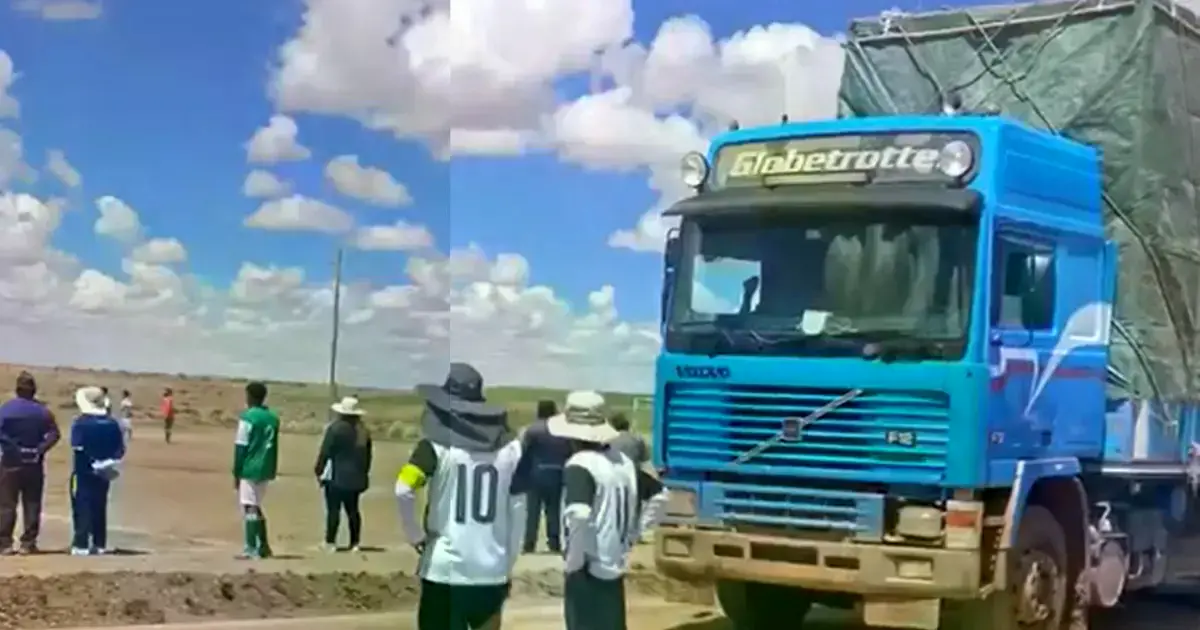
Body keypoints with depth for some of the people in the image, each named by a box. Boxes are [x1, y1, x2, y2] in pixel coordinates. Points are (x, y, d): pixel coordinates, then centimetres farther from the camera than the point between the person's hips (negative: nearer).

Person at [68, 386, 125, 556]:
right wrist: (111, 460, 10)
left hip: (84, 472, -5)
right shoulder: (112, 423, 4)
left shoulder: (81, 422, -12)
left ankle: (81, 545, -3)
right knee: (100, 507, 13)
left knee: (82, 507, 0)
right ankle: (99, 544, 16)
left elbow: (77, 446, -20)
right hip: (104, 473, 5)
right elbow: (121, 448, 3)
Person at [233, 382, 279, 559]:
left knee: (249, 507, -4)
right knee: (256, 506, 18)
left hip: (250, 469, -7)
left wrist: (236, 472, -6)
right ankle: (263, 546, 18)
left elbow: (241, 447, -11)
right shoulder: (273, 417, 10)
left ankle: (251, 549, -5)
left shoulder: (248, 417, -12)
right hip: (265, 470, 7)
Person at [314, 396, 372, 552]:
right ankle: (355, 542, 10)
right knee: (352, 509, 11)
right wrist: (363, 474, 21)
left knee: (333, 509, -4)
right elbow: (367, 456, 14)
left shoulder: (335, 429, -10)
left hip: (336, 477, -6)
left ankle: (330, 542, -6)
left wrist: (319, 471, -1)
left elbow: (325, 452, -10)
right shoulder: (364, 432, 8)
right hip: (355, 478, 6)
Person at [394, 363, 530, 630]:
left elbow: (403, 491, -21)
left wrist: (415, 535, -6)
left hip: (446, 567, -3)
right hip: (492, 568, 3)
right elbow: (517, 511, 5)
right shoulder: (511, 448, 3)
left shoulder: (437, 445, -6)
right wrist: (509, 564, 13)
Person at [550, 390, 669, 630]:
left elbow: (579, 515, -33)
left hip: (588, 571, -8)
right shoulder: (623, 462, 8)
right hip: (615, 566, 8)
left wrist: (573, 560, -19)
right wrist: (633, 532, 18)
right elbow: (659, 495, 19)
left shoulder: (580, 465, -17)